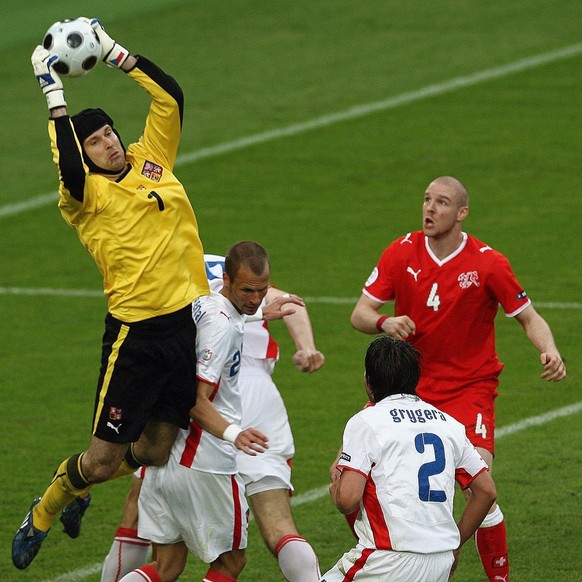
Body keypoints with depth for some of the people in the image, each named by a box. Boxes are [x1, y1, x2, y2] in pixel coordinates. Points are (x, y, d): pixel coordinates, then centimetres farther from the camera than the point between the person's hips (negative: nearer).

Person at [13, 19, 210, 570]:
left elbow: (170, 96, 9)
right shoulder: (88, 193, -6)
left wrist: (115, 53, 3)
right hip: (136, 333, -5)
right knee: (104, 455, -2)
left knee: (157, 449, 13)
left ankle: (79, 489, 42)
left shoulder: (151, 160, 11)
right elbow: (70, 171, -28)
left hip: (190, 325, 5)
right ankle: (41, 515, 26)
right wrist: (54, 95, -23)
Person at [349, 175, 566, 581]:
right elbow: (360, 312, 0)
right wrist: (384, 323, -23)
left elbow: (529, 318, 0)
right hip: (410, 387, 3)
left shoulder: (489, 264, -10)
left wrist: (549, 350, -21)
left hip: (470, 387, -3)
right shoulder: (402, 252, -2)